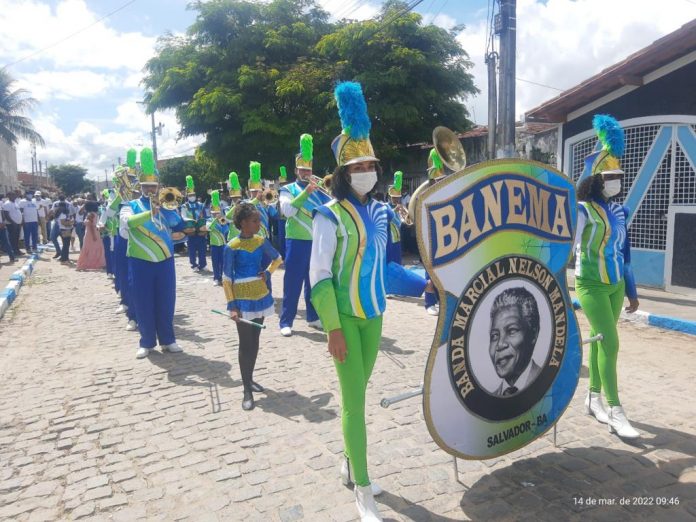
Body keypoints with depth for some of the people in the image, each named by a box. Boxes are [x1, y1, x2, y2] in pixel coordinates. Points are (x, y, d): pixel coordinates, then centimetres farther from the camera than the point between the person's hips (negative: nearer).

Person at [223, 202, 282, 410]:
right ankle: (247, 391, 7)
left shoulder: (261, 241, 1)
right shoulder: (232, 247, -13)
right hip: (243, 300, -5)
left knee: (255, 341, 15)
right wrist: (232, 305, -16)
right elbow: (226, 279, -11)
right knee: (245, 344, 0)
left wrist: (268, 273, -1)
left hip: (261, 296, 5)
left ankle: (250, 378, 31)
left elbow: (277, 258, 17)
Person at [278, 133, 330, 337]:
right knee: (292, 281, -2)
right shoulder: (288, 189, 1)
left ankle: (313, 317, 23)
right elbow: (287, 210, -17)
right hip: (296, 242, -4)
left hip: (316, 242, 4)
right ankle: (286, 322, 4)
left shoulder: (318, 190, 13)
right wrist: (306, 192, -21)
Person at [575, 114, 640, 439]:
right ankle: (616, 413, -2)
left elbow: (623, 252, 14)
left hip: (615, 285, 7)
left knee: (599, 340, 13)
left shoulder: (620, 211, 9)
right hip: (591, 285, -7)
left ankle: (593, 399, 25)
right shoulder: (583, 210, -13)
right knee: (610, 343, -9)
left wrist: (631, 290, 16)